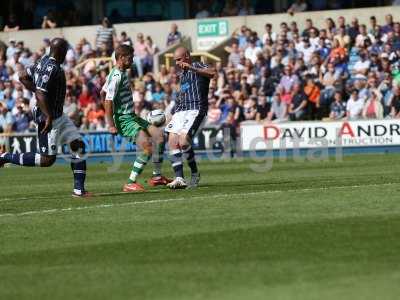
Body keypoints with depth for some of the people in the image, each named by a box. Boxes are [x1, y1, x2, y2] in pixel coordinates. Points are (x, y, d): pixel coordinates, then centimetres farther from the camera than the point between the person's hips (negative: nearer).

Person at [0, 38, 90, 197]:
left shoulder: (44, 60, 7)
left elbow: (23, 77, 15)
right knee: (47, 159, -6)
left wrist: (37, 92, 17)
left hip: (58, 116, 11)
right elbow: (40, 95, -28)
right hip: (48, 117, -11)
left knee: (78, 145, 7)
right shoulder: (51, 68, -22)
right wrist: (48, 117, -28)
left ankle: (79, 189, 8)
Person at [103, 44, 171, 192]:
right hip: (124, 120, -10)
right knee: (147, 147, -20)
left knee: (159, 135, 6)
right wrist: (111, 125, -22)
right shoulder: (116, 77, -17)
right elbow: (108, 101, -21)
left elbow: (103, 91, 25)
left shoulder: (122, 73, 14)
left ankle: (157, 176, 13)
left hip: (132, 117, 10)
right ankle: (130, 183, -13)